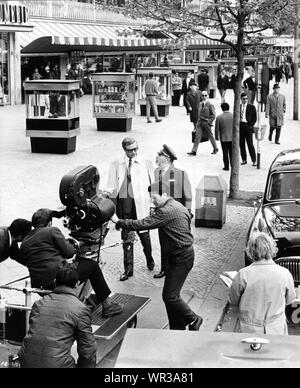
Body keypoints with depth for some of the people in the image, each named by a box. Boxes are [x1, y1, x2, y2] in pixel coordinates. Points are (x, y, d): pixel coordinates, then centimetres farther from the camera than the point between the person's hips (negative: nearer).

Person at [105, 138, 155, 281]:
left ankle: (149, 259, 35)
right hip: (123, 203, 1)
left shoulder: (146, 163, 3)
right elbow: (111, 187, 6)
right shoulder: (116, 165, 5)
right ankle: (128, 269, 14)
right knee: (126, 237, 5)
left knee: (144, 234, 7)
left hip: (141, 203, -1)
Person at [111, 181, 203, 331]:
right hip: (181, 255, 11)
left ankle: (194, 320, 8)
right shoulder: (177, 206, 13)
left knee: (170, 296, -8)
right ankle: (177, 328, 19)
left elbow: (143, 224, -23)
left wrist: (118, 222, -14)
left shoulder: (166, 211, -20)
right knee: (170, 295, 12)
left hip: (180, 258, -11)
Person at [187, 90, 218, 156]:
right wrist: (199, 120, 12)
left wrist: (209, 122, -13)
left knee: (210, 136, 9)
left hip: (206, 123, -5)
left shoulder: (210, 105, -8)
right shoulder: (201, 104, 11)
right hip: (200, 123, 5)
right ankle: (194, 151, -8)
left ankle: (215, 149, 28)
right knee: (197, 136, -4)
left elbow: (213, 115, -8)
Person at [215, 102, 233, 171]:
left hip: (223, 138, -2)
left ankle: (226, 167, 12)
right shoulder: (233, 116, -6)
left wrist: (216, 137, 8)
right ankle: (233, 165, 23)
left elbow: (216, 129, -6)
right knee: (232, 152, 16)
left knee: (225, 153, 9)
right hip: (232, 137, 2)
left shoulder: (219, 117, -11)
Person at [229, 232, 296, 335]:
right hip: (277, 330, 1)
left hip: (250, 330, -1)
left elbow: (233, 301, -2)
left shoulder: (243, 275, -18)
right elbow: (289, 300, 5)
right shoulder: (285, 274, -13)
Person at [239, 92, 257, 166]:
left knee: (250, 144, -5)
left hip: (248, 126, -3)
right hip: (240, 126, 3)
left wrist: (251, 125, -6)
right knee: (241, 144, 6)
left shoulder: (251, 107, 3)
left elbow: (255, 117, 4)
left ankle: (254, 160, -1)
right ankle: (244, 160, 15)